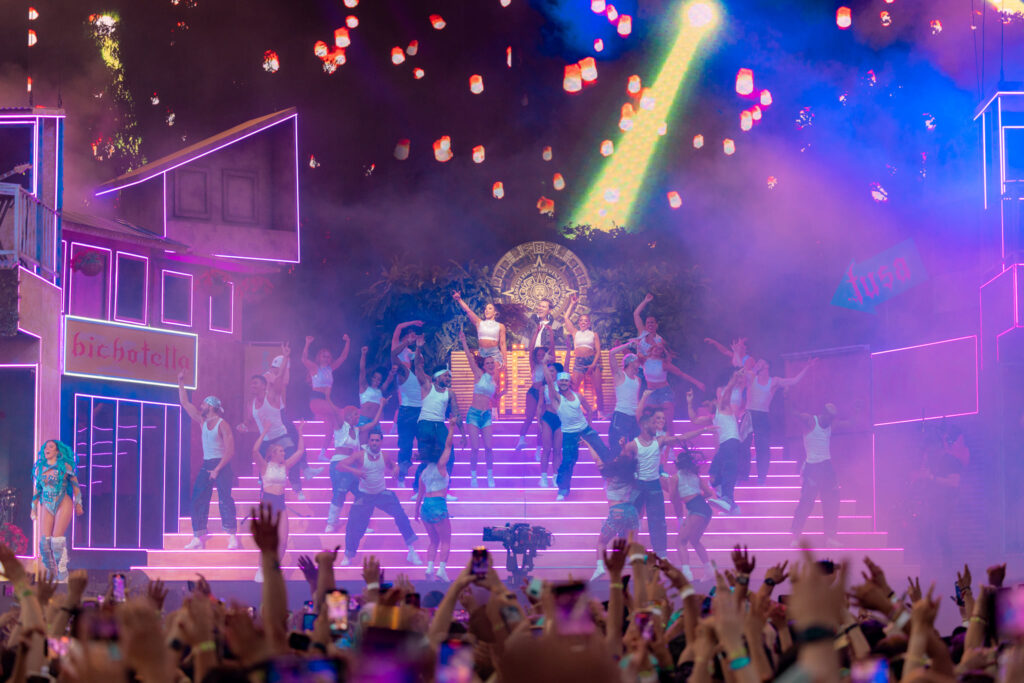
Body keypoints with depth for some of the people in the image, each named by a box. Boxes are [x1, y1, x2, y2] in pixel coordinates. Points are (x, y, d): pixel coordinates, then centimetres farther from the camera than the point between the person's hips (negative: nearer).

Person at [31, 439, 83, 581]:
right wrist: (34, 507, 17)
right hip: (47, 506, 4)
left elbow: (75, 484, 7)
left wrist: (78, 503, 6)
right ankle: (51, 573, 7)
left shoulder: (65, 466, 0)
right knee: (44, 541, -6)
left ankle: (62, 576, -7)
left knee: (57, 539, -14)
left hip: (63, 504, -4)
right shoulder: (39, 468, 10)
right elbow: (36, 488, 18)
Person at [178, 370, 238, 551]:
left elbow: (230, 451, -15)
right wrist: (181, 383, 13)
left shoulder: (222, 425, -9)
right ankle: (199, 538, 1)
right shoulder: (202, 422, 12)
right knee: (198, 500, 1)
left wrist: (218, 469, -20)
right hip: (206, 465, 7)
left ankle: (232, 537, -15)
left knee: (225, 500, -14)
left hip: (221, 465, -7)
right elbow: (185, 403, 17)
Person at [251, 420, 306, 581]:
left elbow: (300, 451, 12)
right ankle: (261, 570, 5)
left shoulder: (285, 466, 11)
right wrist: (264, 433, -18)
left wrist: (300, 433, 9)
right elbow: (255, 450, -19)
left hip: (281, 504, 5)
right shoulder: (265, 466, -3)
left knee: (283, 541, -1)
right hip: (267, 502, -5)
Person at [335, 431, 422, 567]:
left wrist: (395, 470, -8)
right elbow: (340, 465, -17)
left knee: (401, 517, -11)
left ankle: (412, 550, 1)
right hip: (364, 496, -2)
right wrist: (354, 471, -35)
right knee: (354, 524, -8)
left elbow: (395, 466, 17)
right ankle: (348, 555, 14)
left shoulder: (384, 457, -3)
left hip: (383, 494, 2)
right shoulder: (360, 455, -12)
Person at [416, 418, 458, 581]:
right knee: (445, 541, -2)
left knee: (434, 541, 14)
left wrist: (417, 511, 27)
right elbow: (448, 446, -2)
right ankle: (441, 569, -16)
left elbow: (420, 494, 19)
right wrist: (451, 428, 5)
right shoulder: (440, 466, -3)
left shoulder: (424, 472, 15)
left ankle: (429, 567, -3)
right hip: (438, 505, -6)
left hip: (425, 506, 7)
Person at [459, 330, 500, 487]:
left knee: (489, 447, -4)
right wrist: (463, 342, -15)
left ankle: (490, 476, 10)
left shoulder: (495, 380, 10)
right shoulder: (479, 375, -1)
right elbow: (469, 357, -9)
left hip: (487, 415, 3)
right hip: (474, 413, -3)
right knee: (475, 447, -6)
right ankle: (473, 476, 7)